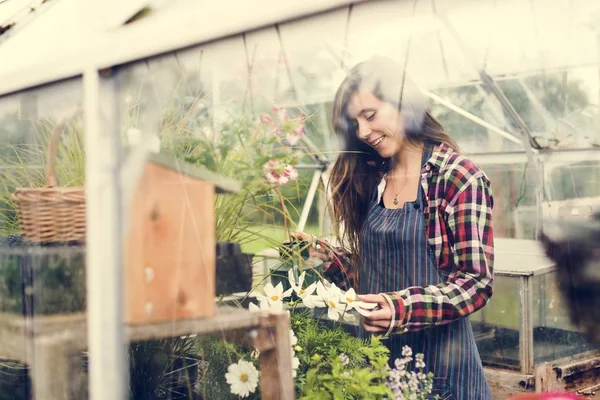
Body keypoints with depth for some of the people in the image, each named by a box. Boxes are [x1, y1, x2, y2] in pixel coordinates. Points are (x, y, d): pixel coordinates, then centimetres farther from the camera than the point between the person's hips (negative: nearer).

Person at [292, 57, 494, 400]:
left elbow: (476, 282, -14)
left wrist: (403, 308, -26)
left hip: (437, 357, -5)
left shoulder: (459, 179, -10)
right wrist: (322, 254, -5)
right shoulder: (372, 180, 7)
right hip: (375, 355, 5)